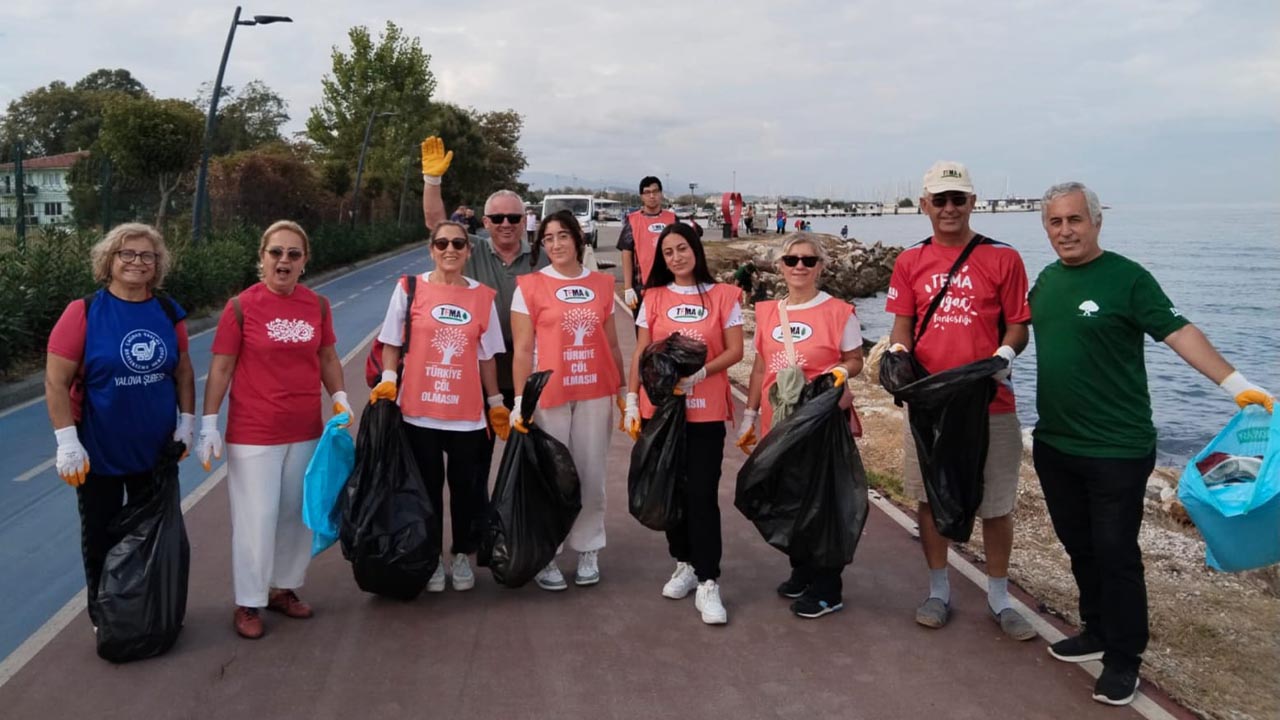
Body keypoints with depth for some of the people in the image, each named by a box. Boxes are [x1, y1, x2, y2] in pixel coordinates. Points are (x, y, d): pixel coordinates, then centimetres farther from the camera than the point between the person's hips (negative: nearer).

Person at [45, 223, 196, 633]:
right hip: (99, 452, -3)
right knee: (101, 537, 13)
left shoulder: (168, 312, -1)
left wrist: (186, 422, 3)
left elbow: (183, 372, 7)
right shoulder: (84, 312, -14)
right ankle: (103, 618, 32)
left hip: (156, 450, 4)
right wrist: (67, 442, -18)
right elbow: (56, 382, -14)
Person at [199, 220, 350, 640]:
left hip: (306, 431, 4)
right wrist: (209, 424, -8)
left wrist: (340, 398, -2)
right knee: (257, 518, 2)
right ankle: (248, 603, 18)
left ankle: (284, 588, 32)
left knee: (297, 514, 14)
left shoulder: (317, 305, 1)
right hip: (253, 433, -4)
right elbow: (221, 369, -7)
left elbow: (328, 358, 12)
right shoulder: (241, 306, -10)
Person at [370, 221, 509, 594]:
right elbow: (392, 343, 5)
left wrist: (496, 403, 9)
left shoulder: (483, 296, 2)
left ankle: (462, 555, 28)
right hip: (419, 410, -1)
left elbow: (487, 356, 8)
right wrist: (388, 380, -9)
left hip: (467, 413, 1)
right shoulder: (410, 289, -2)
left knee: (465, 486, 9)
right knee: (428, 487, 10)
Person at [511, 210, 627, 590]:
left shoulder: (602, 284, 7)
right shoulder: (530, 285, -3)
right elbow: (522, 349, -5)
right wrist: (519, 400, -9)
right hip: (548, 394, -3)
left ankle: (588, 551, 23)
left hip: (595, 393, 3)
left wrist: (623, 389, 10)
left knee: (591, 474, 9)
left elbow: (611, 343, 12)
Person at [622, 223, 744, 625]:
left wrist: (700, 373, -18)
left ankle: (707, 583, 0)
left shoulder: (722, 295, 0)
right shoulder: (654, 297, 6)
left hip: (707, 410, -2)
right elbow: (640, 354, 6)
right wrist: (631, 402, 0)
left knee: (702, 494, -5)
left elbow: (735, 350, -3)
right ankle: (684, 565, 27)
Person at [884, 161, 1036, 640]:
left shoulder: (1003, 259, 0)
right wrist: (898, 353, -13)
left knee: (997, 503, 7)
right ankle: (938, 591, 27)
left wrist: (1003, 355, -18)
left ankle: (998, 598, 24)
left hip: (991, 402, -2)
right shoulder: (909, 262, 7)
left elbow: (1018, 326, 1)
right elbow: (902, 324, 8)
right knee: (930, 497, 10)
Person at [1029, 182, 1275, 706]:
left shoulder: (1127, 277, -11)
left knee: (1115, 553, 1)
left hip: (1116, 449, -6)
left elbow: (1178, 331, -17)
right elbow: (1023, 333, 21)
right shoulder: (1046, 280, 7)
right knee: (1079, 547, 17)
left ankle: (1123, 659, 15)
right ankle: (1097, 633, 34)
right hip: (1054, 444, 6)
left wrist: (1236, 384, -26)